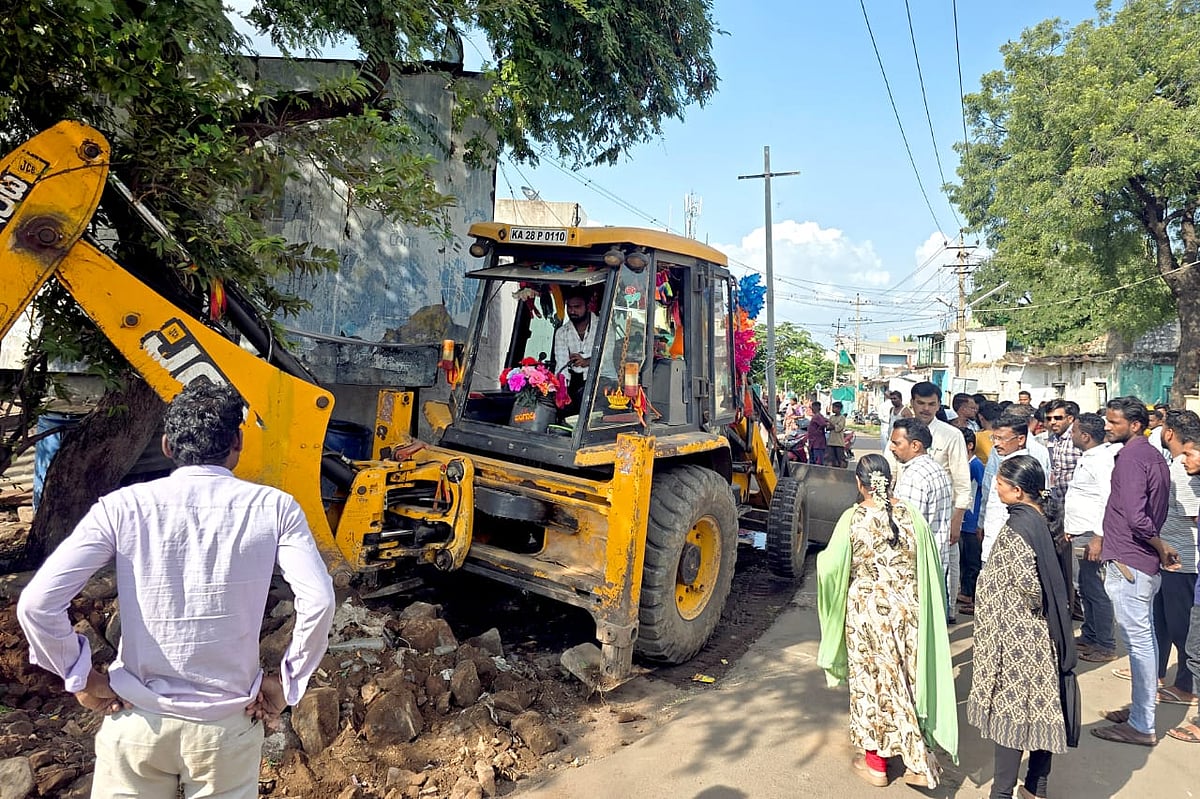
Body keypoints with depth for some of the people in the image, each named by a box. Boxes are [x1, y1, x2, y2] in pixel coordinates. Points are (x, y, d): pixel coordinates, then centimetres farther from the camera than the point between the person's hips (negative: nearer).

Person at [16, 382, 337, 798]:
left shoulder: (123, 507, -9)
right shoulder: (273, 508, -11)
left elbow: (36, 603, -13)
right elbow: (318, 602, -20)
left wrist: (81, 676, 0)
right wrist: (286, 681, -6)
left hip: (136, 722, 1)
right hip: (229, 726, -1)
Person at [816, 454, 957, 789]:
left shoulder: (853, 519, -14)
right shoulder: (911, 515, -6)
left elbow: (830, 568, -11)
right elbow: (931, 569, 1)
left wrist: (822, 558, 11)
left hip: (867, 612, -3)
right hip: (908, 610, 3)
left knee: (873, 680, 11)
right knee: (909, 679, 16)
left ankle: (876, 763, 25)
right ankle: (918, 762, 23)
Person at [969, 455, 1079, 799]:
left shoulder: (1017, 527, -23)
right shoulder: (1045, 517, 3)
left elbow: (1027, 583, -26)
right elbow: (1053, 576, 10)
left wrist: (1036, 609, -7)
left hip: (1016, 636, -8)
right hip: (1043, 634, 9)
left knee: (1011, 711, 3)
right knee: (1041, 708, 17)